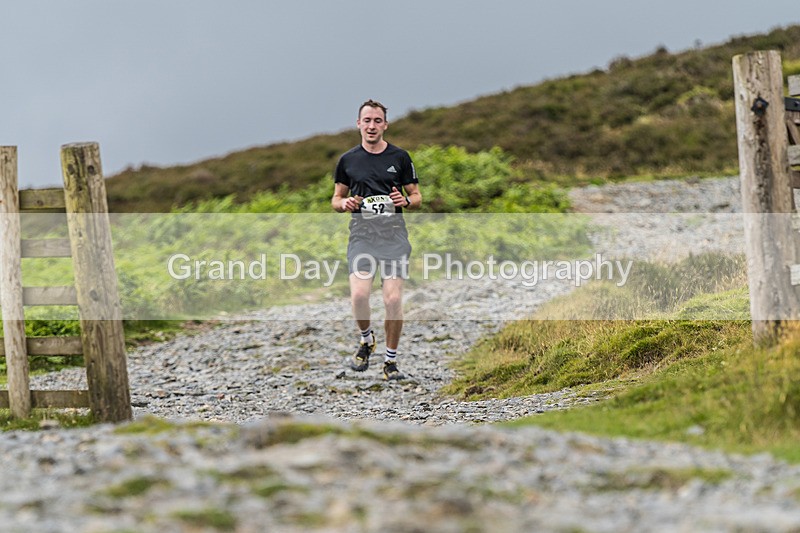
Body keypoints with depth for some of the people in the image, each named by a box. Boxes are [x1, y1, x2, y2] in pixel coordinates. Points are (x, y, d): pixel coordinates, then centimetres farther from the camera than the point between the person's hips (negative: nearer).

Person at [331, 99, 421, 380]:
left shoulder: (400, 157, 7)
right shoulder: (347, 160, 10)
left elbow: (416, 196, 13)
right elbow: (336, 198, 18)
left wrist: (406, 201, -10)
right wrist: (344, 204, -5)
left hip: (394, 234, 0)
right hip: (361, 233, 1)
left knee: (393, 299, -10)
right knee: (359, 295, -18)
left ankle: (391, 360, 5)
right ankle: (366, 339, 13)